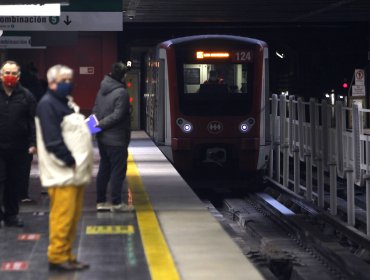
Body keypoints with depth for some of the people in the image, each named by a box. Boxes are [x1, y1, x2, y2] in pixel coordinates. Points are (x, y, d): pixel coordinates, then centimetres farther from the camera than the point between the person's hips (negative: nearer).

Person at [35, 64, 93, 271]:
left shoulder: (68, 102, 21)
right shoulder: (47, 104, -10)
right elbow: (53, 141, -18)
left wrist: (83, 164, 12)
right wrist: (70, 161, -16)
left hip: (76, 170, 9)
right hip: (63, 172, -9)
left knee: (73, 217, 10)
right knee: (62, 217, -9)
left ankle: (66, 255, 15)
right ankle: (57, 257, -3)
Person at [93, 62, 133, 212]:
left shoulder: (102, 90, 8)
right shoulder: (121, 92, -17)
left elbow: (96, 110, 11)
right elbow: (117, 115, -21)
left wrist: (99, 123, 2)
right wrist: (101, 124, -14)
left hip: (102, 138, 8)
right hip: (116, 139, -8)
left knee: (104, 169, 14)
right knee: (118, 170, -1)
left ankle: (100, 201, 18)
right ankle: (116, 203, 1)